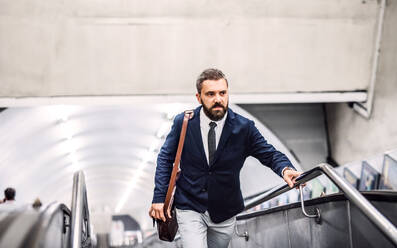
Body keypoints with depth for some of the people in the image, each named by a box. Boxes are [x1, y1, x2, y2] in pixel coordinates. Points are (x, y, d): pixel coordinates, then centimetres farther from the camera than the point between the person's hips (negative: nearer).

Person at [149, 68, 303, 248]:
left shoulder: (244, 127, -10)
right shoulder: (183, 123, -8)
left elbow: (269, 154, -4)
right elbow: (165, 158, 1)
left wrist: (285, 169, -28)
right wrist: (159, 198, -6)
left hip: (225, 213, 2)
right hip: (190, 209, -1)